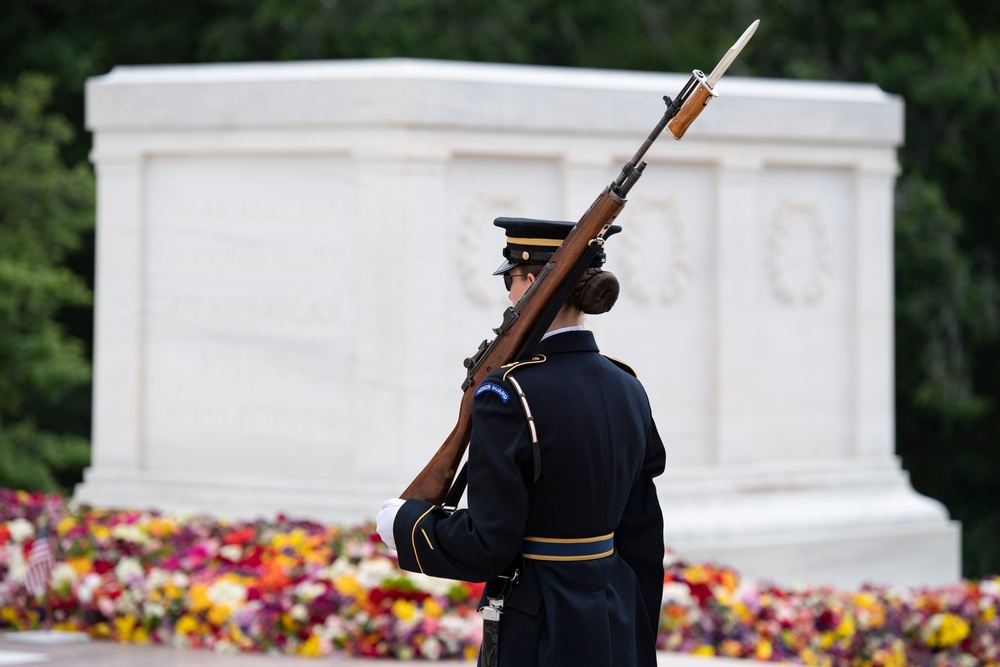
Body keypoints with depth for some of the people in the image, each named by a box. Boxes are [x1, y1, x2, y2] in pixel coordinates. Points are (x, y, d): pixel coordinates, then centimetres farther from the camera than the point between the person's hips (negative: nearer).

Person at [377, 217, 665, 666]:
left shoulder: (509, 395, -16)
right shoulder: (626, 389, 6)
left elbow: (486, 545, -18)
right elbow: (640, 537, 11)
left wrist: (402, 524, -1)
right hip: (612, 629, 7)